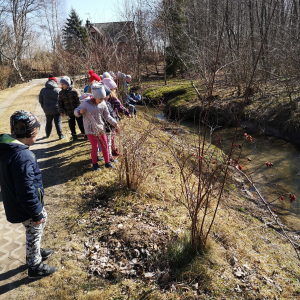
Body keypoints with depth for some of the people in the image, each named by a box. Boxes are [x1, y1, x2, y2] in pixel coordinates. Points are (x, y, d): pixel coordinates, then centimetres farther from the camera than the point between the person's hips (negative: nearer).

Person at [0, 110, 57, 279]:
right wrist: (36, 213, -16)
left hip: (15, 202, 9)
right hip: (26, 207, -9)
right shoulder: (23, 157, -34)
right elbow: (27, 191, -29)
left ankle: (35, 252, 49)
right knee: (34, 234, 12)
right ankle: (35, 267, 35)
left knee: (42, 219, 28)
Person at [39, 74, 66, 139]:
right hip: (57, 110, -3)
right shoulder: (58, 90, -11)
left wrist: (44, 108, 16)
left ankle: (47, 134, 33)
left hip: (47, 111, 3)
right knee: (58, 122, 4)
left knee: (48, 122, 19)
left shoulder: (43, 90, 0)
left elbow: (40, 101, 6)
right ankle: (60, 135, 2)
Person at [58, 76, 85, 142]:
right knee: (72, 125, 8)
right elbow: (60, 103, 9)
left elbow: (79, 101, -9)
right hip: (69, 113, 4)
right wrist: (61, 111, -4)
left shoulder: (74, 91, -9)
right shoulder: (61, 93, 4)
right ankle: (74, 136, 26)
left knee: (80, 123, 2)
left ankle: (85, 133, 23)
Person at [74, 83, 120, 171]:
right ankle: (95, 164, 20)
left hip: (101, 128, 4)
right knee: (95, 147, -1)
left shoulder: (103, 104, -4)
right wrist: (80, 111, -26)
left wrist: (115, 124, 0)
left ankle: (107, 162, 26)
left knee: (105, 145, 9)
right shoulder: (86, 104, -13)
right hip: (91, 130, -4)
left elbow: (107, 116, 7)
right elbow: (76, 111, -3)